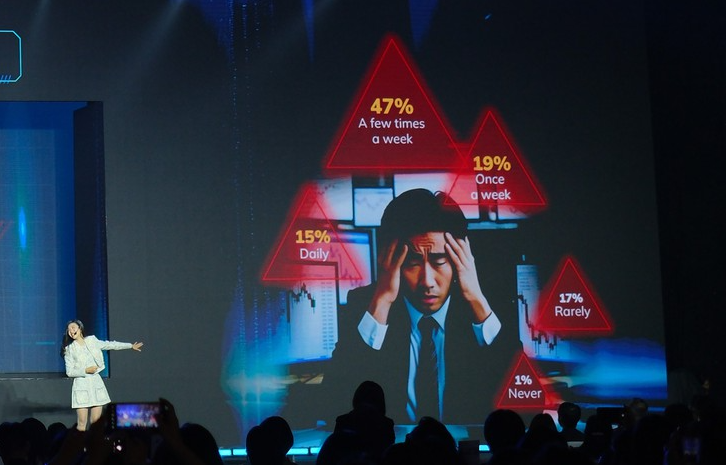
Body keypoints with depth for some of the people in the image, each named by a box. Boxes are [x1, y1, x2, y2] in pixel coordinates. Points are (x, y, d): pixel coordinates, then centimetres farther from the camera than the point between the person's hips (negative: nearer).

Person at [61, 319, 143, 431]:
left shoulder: (91, 340, 7)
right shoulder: (70, 349, -2)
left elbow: (110, 345, 18)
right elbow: (69, 372, -4)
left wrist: (131, 346, 24)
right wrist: (86, 371, -15)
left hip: (96, 382, 3)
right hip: (81, 385, -3)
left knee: (96, 422, 1)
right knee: (82, 424, -8)